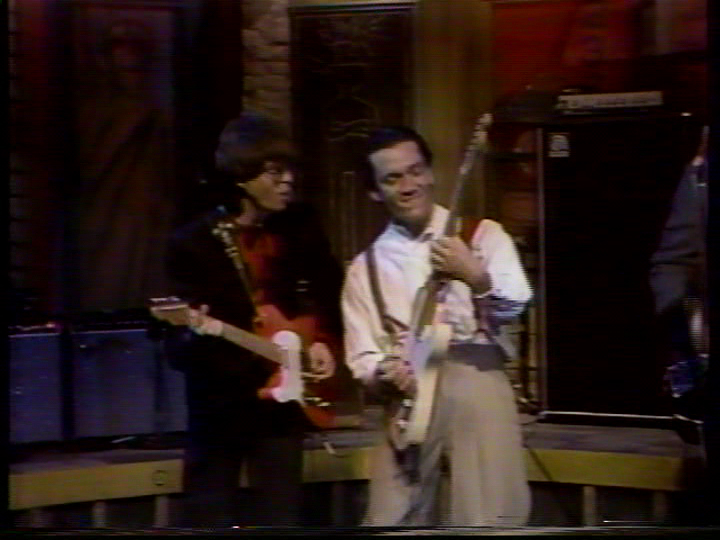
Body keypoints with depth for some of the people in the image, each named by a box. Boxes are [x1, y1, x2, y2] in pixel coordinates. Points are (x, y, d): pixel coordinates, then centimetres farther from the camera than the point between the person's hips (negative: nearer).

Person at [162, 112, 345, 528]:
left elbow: (330, 290, 18)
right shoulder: (194, 243, -11)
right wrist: (195, 334, -35)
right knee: (209, 521, 2)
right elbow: (177, 349, -13)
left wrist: (325, 341, 3)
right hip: (219, 406, -3)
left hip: (282, 399, 3)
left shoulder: (300, 225, 0)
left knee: (281, 521, 1)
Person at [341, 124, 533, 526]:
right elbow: (361, 356, 11)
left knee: (491, 523, -10)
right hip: (409, 398, 2)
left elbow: (515, 308, -6)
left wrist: (476, 277, -25)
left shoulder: (482, 234, 8)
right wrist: (386, 372, -12)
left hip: (478, 385, -2)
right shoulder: (366, 267, 14)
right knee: (392, 523, -2)